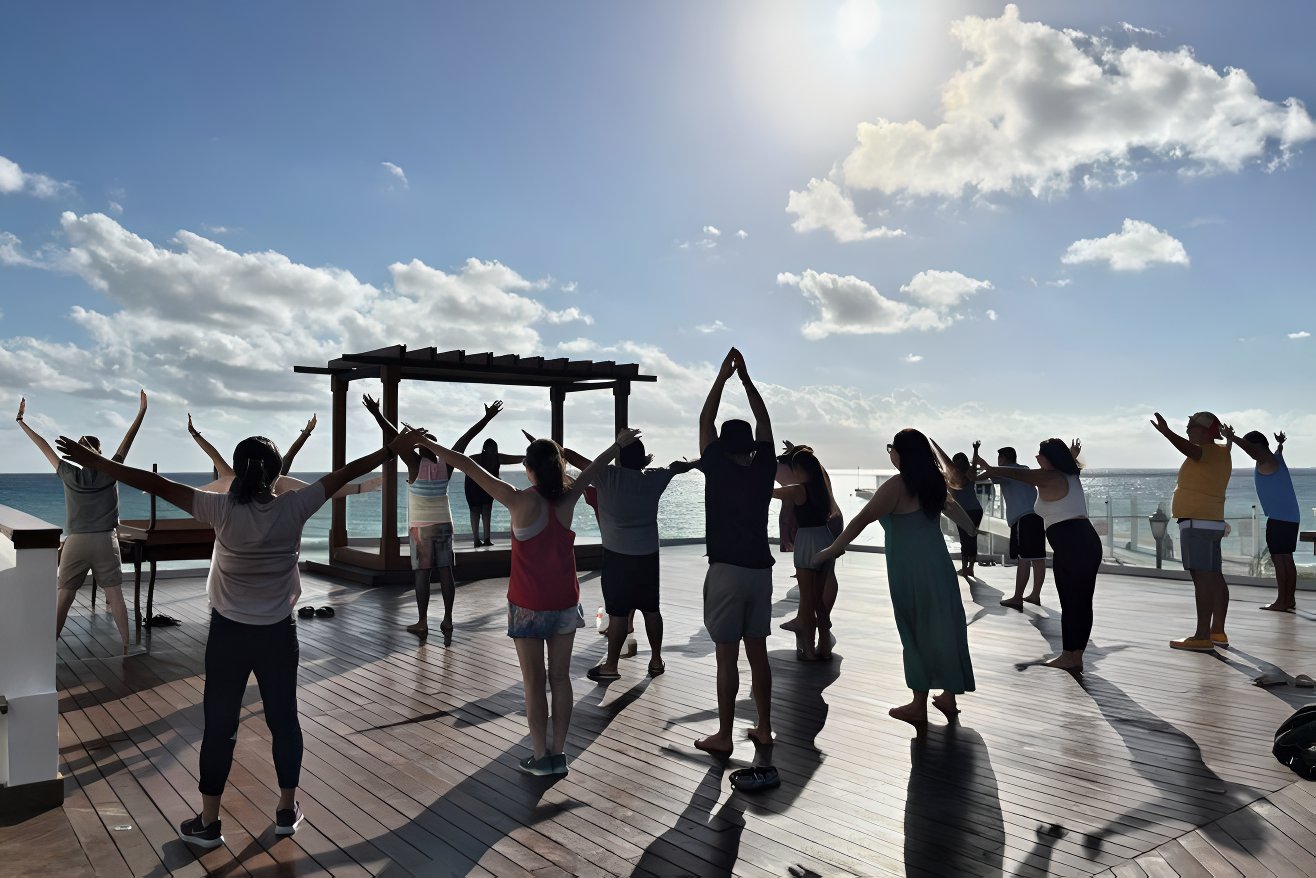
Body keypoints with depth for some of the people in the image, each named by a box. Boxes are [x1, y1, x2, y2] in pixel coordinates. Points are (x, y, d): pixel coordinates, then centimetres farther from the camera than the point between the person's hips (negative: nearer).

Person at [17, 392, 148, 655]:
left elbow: (45, 447, 7)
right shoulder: (109, 473, -2)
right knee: (115, 596, 1)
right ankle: (127, 646, 1)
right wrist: (141, 412, 4)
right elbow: (126, 442, 0)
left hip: (76, 542, 1)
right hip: (106, 542, 0)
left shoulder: (70, 475, -1)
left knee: (63, 597, 7)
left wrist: (21, 421, 16)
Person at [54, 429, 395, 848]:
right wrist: (393, 449, 2)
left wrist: (94, 462, -8)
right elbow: (344, 474, -5)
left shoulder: (223, 509, -15)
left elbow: (157, 484, -15)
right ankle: (287, 810, 24)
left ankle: (208, 822, 19)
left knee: (219, 725, 9)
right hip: (278, 633, 1)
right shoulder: (293, 507, -12)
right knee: (284, 719, 13)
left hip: (228, 632, -1)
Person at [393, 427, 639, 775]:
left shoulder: (521, 502, -15)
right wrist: (620, 444, 29)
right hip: (565, 603, 4)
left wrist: (423, 441, -13)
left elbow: (468, 466, -16)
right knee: (560, 677, 12)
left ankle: (540, 756, 13)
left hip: (529, 606, -3)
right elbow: (595, 466, 13)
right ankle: (558, 754, 18)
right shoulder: (567, 499, -5)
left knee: (534, 682, 7)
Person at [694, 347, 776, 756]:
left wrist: (722, 376, 5)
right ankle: (763, 728, 19)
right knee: (758, 653, 12)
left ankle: (724, 736, 7)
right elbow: (764, 422, 13)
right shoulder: (764, 469, 2)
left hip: (726, 571, -5)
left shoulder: (718, 470, -8)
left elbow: (705, 422, 0)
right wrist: (746, 377, 13)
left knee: (727, 657, 0)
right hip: (759, 570, 5)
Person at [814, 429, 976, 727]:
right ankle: (948, 696, 27)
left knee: (917, 634, 2)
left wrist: (832, 550, -14)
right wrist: (971, 527, 50)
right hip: (938, 565, 7)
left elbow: (861, 520, -19)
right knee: (943, 628, 14)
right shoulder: (933, 482, 9)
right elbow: (951, 507, 30)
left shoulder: (897, 485, -15)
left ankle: (919, 706, 11)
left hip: (910, 571, -7)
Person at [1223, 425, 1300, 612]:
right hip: (1291, 518, 10)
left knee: (1278, 559, -7)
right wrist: (1280, 442, 61)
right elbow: (1278, 450, 41)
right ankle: (1290, 599, 18)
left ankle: (1281, 602, -6)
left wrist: (1231, 438, -33)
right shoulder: (1275, 458, 16)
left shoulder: (1266, 461, -10)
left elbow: (1252, 450, -33)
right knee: (1287, 559, 13)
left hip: (1278, 518, -10)